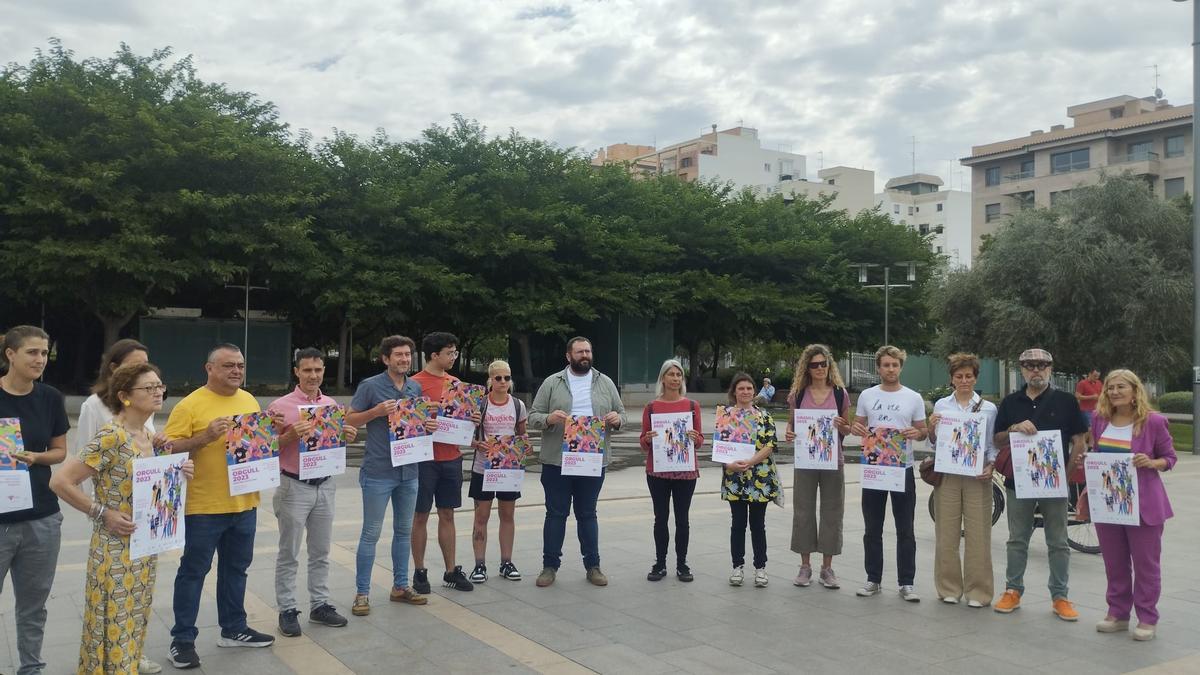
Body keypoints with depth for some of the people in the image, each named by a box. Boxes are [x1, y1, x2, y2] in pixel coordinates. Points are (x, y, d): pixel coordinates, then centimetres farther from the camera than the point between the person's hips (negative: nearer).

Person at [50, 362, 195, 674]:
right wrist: (103, 514, -18)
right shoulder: (110, 436, -20)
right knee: (115, 629, 3)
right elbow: (60, 482, -21)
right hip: (116, 549, -8)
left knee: (134, 626, 18)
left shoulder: (148, 436, 5)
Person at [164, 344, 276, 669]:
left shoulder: (249, 401, 10)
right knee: (193, 571, 4)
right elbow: (169, 449, -15)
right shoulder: (190, 404, -11)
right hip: (204, 505, -6)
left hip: (244, 503, 6)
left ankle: (234, 629, 30)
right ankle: (182, 639, 13)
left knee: (236, 568, 17)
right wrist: (205, 437, -27)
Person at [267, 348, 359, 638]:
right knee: (289, 554, 3)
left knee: (321, 551, 13)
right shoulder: (280, 406, -8)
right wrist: (291, 435, -23)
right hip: (294, 486, -5)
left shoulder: (332, 405, 7)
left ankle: (319, 605, 23)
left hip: (325, 485, 5)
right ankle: (287, 610, 12)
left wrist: (348, 437, -5)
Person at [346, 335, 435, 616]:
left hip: (408, 471, 6)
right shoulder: (370, 386, -8)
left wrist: (429, 425, -2)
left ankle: (400, 586, 25)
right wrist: (376, 412, -20)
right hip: (378, 472, -6)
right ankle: (362, 593, 9)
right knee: (371, 533, 0)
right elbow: (349, 420, -6)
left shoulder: (416, 388, 9)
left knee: (404, 531, 14)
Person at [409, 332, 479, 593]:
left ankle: (452, 571, 19)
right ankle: (419, 572, 16)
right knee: (421, 515, 5)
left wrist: (472, 420, -1)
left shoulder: (455, 382, 11)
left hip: (452, 458, 6)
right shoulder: (416, 383, -8)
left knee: (447, 514, 12)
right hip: (424, 458, -6)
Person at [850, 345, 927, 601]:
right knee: (872, 530, 9)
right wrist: (855, 429, -11)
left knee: (905, 530, 3)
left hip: (902, 468, -1)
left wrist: (917, 433, -18)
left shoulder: (913, 398, 2)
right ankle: (873, 580, 19)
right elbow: (858, 425, 12)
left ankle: (906, 583, 11)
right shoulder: (867, 396, 6)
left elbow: (923, 432, 5)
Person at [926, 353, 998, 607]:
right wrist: (931, 427, -9)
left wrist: (990, 467, -10)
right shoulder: (941, 405, 7)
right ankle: (949, 587, 16)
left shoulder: (989, 408, 4)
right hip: (947, 474, 1)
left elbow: (992, 445, 6)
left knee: (978, 535, 0)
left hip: (977, 476, -1)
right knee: (946, 534, 5)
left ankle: (977, 591, 9)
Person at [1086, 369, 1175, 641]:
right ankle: (1117, 613, 25)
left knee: (1145, 563, 5)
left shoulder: (1153, 421, -9)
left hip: (1142, 503, -4)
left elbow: (1170, 457, -2)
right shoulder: (1100, 420, 3)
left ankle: (1147, 619, 16)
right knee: (1114, 563, 13)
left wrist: (1151, 463, -20)